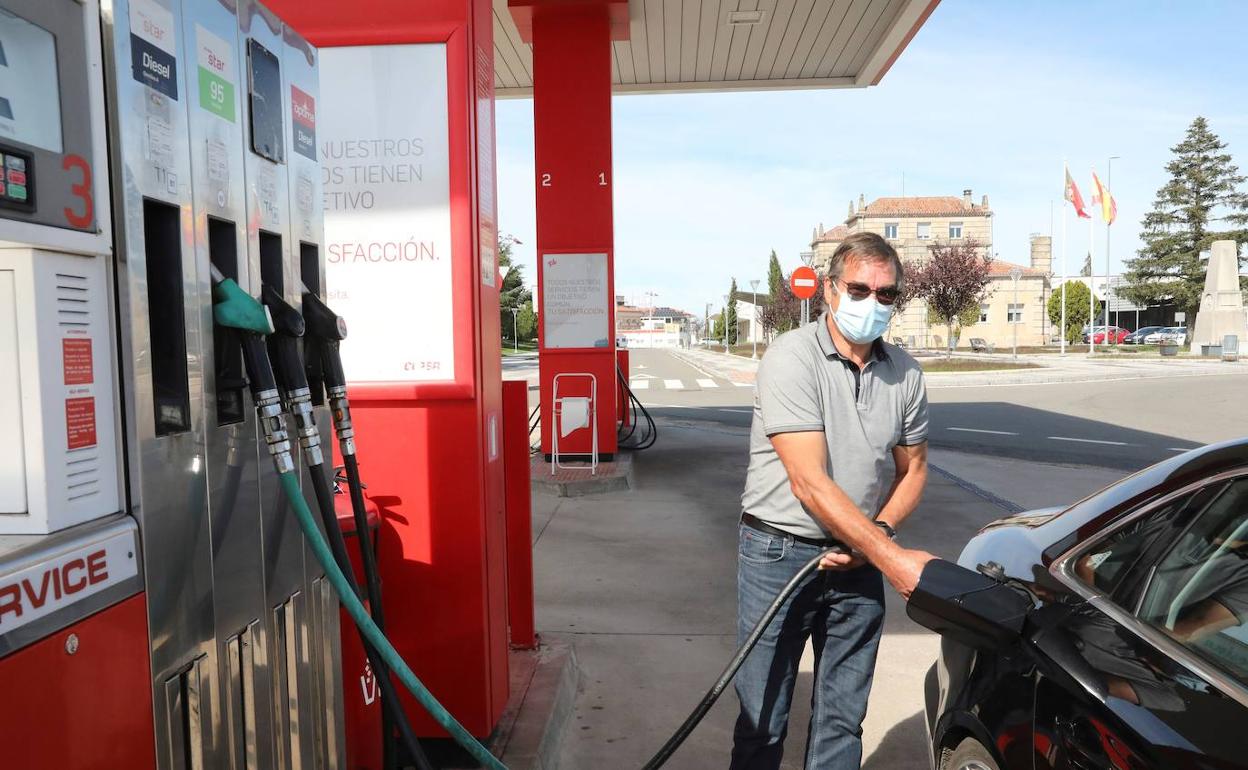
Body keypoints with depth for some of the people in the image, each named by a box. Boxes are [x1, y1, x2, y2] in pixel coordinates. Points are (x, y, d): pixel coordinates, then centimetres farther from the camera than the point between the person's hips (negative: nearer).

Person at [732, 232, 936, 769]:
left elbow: (912, 469, 13)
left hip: (858, 559, 5)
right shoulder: (792, 357, -15)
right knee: (763, 719, 6)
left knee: (842, 720, 14)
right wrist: (891, 557, -22)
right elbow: (810, 483, -20)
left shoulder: (905, 374, 3)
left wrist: (878, 532, -7)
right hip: (780, 555, -4)